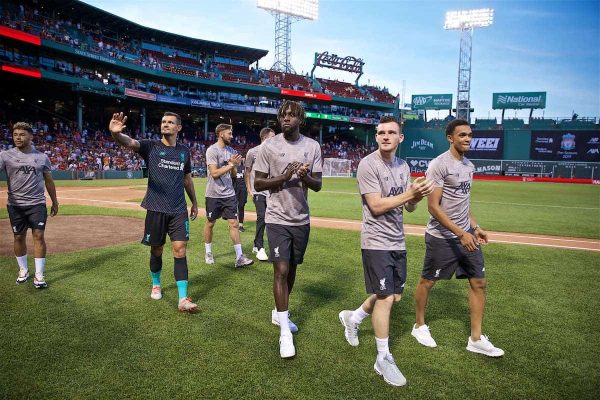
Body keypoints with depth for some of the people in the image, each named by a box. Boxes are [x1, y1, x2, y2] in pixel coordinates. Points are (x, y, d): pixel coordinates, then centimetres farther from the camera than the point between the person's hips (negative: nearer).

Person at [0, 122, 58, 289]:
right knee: (19, 237, 10)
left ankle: (39, 274, 3)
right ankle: (23, 270, 28)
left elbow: (48, 180, 12)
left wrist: (54, 202, 14)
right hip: (15, 205, 0)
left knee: (38, 236, -4)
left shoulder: (42, 157, 4)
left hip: (37, 203, 0)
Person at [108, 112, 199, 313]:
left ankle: (183, 299, -4)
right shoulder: (151, 146, -2)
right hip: (156, 208, -1)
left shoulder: (184, 151, 8)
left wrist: (194, 201, 22)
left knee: (180, 250, -6)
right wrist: (116, 134, -45)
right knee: (156, 250, 11)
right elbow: (130, 142, -23)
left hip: (179, 209, 1)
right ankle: (156, 285, 37)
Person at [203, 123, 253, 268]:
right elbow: (214, 173, -20)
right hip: (214, 195, -5)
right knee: (210, 223, 11)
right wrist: (231, 164, -18)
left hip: (229, 194, 5)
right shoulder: (212, 150, -11)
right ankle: (208, 252, 29)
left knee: (234, 223, 0)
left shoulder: (231, 151, 9)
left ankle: (239, 257, 0)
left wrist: (235, 165, -7)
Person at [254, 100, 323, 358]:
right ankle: (285, 332, 1)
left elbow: (318, 185, 3)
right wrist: (284, 177, -20)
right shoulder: (269, 146, -5)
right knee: (281, 270, -8)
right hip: (278, 218, -4)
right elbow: (258, 184, -5)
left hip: (301, 219, 4)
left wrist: (306, 177, -19)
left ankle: (278, 313, 37)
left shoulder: (312, 146, 2)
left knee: (292, 268, 16)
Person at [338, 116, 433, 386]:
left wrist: (418, 196, -12)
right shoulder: (368, 164, -13)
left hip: (398, 242, 8)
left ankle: (353, 318, 39)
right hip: (377, 241, -7)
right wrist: (409, 193, -19)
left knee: (395, 296, 15)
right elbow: (376, 206, -19)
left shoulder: (403, 166, 9)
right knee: (385, 298, -3)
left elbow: (408, 207, 10)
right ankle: (383, 359, 13)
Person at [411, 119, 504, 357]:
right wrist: (461, 233, -23)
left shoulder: (468, 165, 11)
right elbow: (433, 206, -20)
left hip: (466, 235, 8)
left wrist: (475, 227, 12)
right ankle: (419, 326, 29)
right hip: (441, 237, -8)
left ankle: (476, 339, 18)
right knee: (427, 281, 7)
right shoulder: (439, 165, -15)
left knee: (479, 282, 7)